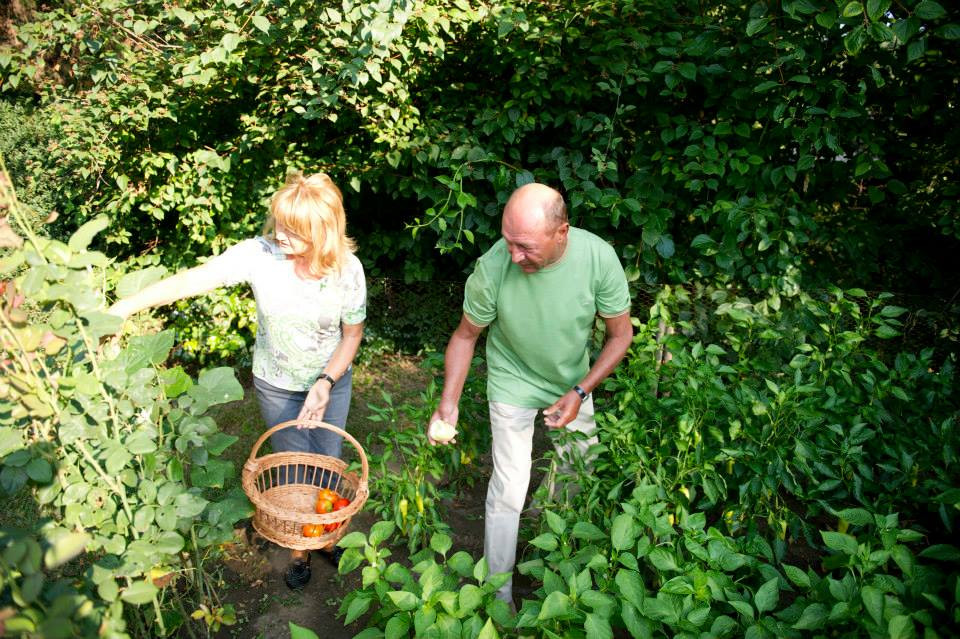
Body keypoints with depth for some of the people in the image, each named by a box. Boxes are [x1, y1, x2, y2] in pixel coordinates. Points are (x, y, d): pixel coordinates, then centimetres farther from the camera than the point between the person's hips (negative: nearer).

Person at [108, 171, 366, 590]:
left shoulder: (348, 270, -23)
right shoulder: (258, 254, -26)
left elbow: (352, 334, -11)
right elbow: (190, 281, -25)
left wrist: (326, 383, -21)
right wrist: (121, 309, -31)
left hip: (331, 380, 1)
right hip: (276, 385, 0)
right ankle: (299, 546, 38)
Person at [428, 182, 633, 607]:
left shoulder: (599, 258, -29)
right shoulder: (492, 268, -32)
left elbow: (621, 335, -13)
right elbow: (466, 336, -14)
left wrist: (580, 392, -20)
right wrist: (449, 401, -21)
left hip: (573, 380, 3)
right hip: (514, 383, -2)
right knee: (509, 488, -2)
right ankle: (498, 594, 20)